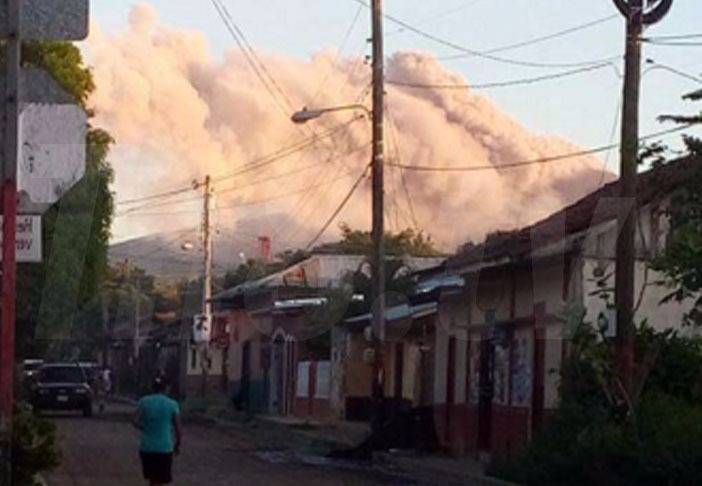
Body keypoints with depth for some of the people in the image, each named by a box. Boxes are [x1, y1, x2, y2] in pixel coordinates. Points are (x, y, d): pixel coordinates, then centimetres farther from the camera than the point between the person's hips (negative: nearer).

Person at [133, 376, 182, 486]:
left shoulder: (144, 402, 0)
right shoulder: (172, 404, -3)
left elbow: (136, 422, -9)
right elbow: (178, 428, -4)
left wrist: (146, 429, 11)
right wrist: (177, 445, 12)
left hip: (146, 448, 2)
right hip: (165, 448, -2)